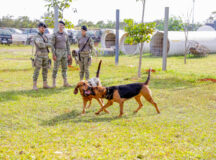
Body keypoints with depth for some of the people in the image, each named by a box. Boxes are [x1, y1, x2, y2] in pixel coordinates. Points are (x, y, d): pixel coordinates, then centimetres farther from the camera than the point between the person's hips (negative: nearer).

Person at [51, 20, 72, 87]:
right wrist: (53, 55, -16)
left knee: (64, 68, 6)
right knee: (56, 68, -3)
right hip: (57, 52, -5)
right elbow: (52, 45, -8)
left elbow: (67, 45, 13)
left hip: (64, 52, 5)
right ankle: (54, 83, 5)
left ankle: (65, 83, 11)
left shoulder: (66, 35, 10)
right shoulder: (55, 34, -6)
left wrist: (69, 54, 6)